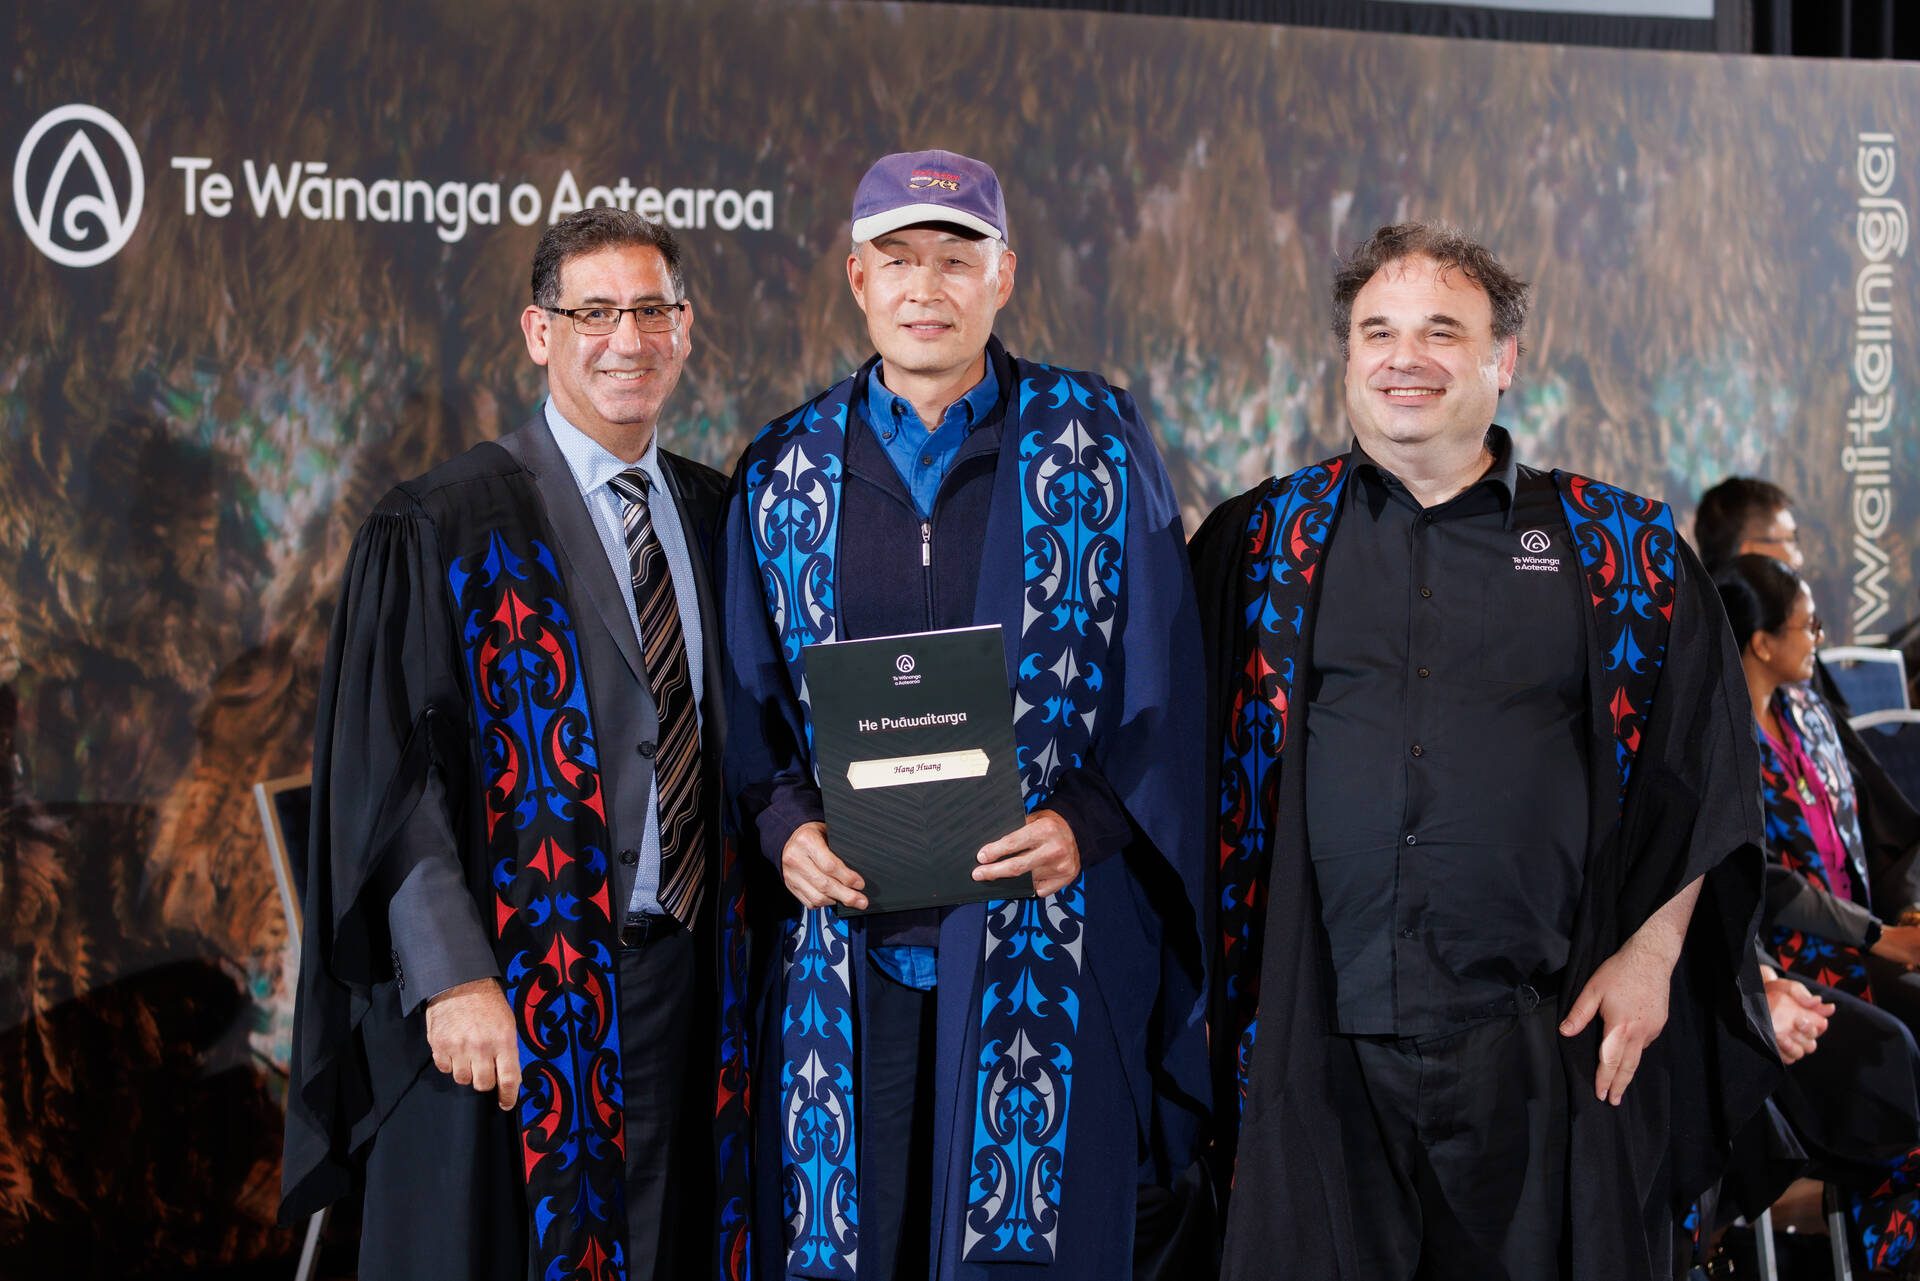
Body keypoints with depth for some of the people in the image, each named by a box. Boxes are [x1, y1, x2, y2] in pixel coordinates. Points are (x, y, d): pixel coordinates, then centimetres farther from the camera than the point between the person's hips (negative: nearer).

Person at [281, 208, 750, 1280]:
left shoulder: (719, 517, 10)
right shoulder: (441, 532, -5)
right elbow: (389, 772, -10)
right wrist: (452, 979, -18)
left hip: (691, 985, 5)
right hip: (511, 1004, -4)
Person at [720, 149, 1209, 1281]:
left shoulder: (1099, 439, 4)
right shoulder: (782, 473, 10)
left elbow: (1162, 688, 2)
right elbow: (751, 706, 13)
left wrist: (1088, 825, -12)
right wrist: (787, 826, -5)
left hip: (1047, 938, -2)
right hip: (845, 937, 2)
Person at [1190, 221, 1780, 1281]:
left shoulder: (1618, 549, 6)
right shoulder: (1255, 544, 7)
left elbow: (1700, 777, 9)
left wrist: (1650, 954, 0)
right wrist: (1219, 980, 4)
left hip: (1542, 1042, 0)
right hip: (1320, 1041, 0)